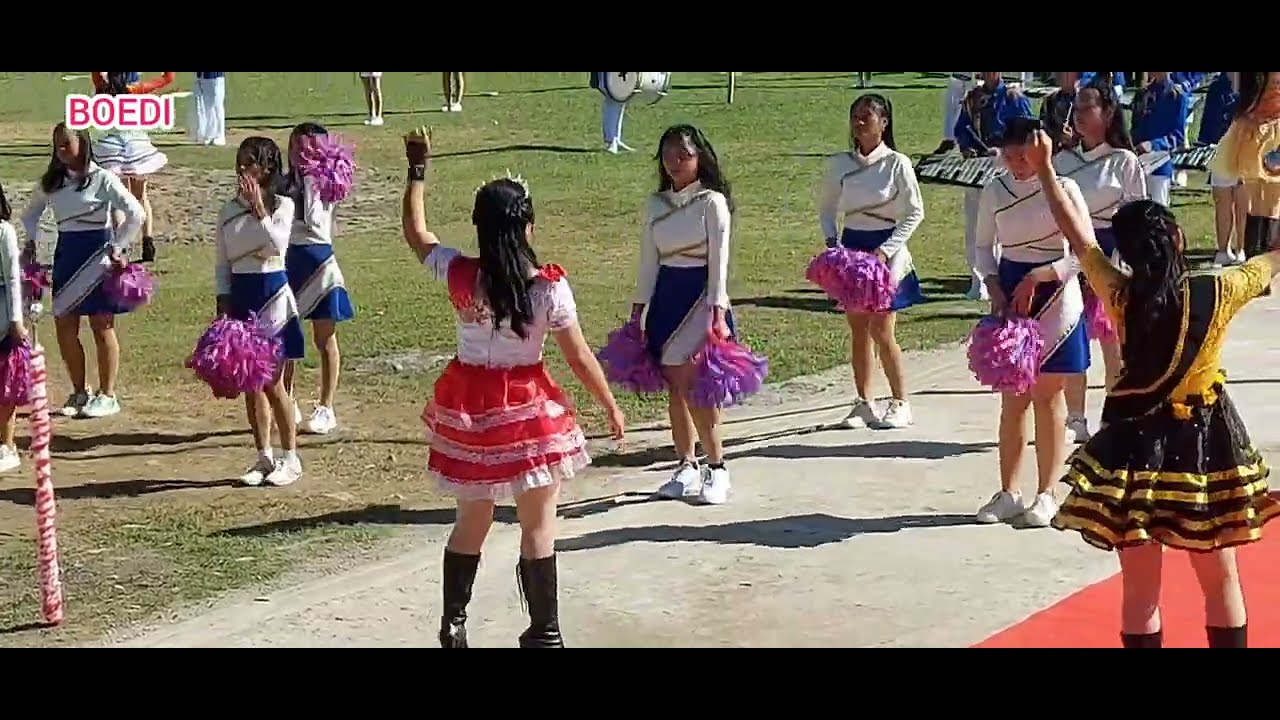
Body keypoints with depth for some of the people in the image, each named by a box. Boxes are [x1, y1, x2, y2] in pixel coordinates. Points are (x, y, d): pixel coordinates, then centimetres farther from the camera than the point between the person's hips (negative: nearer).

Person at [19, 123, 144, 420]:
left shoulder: (102, 179, -10)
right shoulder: (50, 182, 7)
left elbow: (136, 214, -13)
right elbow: (31, 213, 23)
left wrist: (118, 249, -13)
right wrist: (31, 241, 9)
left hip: (97, 253, -5)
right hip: (66, 254, 5)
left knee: (102, 326, 1)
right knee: (64, 327, 5)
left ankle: (107, 395, 11)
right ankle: (79, 392, 20)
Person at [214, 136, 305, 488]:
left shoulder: (281, 205, -5)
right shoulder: (229, 210, 7)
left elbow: (278, 243, -24)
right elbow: (222, 263, 9)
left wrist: (259, 208, -28)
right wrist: (223, 304, 0)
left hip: (272, 295, -5)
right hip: (241, 297, 5)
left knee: (272, 384, -3)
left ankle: (290, 458, 9)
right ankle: (264, 457, 17)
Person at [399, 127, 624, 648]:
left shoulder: (459, 275, -9)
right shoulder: (548, 288, -16)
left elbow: (415, 232, 10)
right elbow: (580, 358, -10)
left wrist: (418, 169, 19)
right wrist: (612, 408, 4)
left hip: (468, 408, 4)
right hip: (527, 409, -4)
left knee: (470, 523, 19)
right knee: (538, 529, 9)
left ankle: (453, 624, 29)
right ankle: (543, 634, 16)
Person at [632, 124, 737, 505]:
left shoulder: (712, 201, -5)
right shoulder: (655, 205, 9)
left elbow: (719, 259, -8)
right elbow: (649, 262, 13)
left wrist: (718, 311, -15)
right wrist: (637, 311, 10)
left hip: (700, 295, -5)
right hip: (666, 297, 5)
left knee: (692, 386, -12)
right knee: (675, 388, 7)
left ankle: (717, 468, -1)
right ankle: (687, 467, 16)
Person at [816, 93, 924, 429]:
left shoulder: (896, 163, -8)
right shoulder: (839, 164, 2)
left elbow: (914, 212, -5)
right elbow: (827, 209, 13)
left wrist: (887, 249, -14)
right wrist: (832, 242, -3)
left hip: (885, 252, -4)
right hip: (851, 250, 4)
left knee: (881, 332, -5)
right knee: (858, 331, 8)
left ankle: (900, 404, 9)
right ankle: (863, 404, 17)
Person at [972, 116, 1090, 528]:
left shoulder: (1063, 189, -10)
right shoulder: (995, 192, 2)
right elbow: (984, 246, 12)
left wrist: (1036, 278, -20)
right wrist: (994, 288, -3)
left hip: (1053, 297, -3)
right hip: (1010, 298, 3)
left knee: (1046, 398, 2)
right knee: (1012, 398, 7)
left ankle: (1046, 495, 11)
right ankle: (1008, 493, 15)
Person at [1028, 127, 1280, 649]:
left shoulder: (1120, 295, -10)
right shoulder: (1216, 294, -12)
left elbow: (1078, 234, 2)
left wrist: (1045, 169, 12)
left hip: (1138, 448, 0)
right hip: (1206, 445, 0)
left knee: (1141, 590, 6)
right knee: (1221, 581, 14)